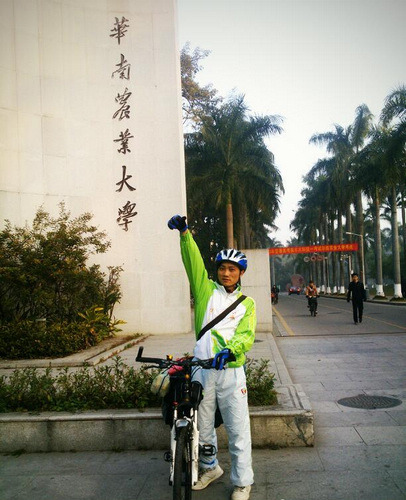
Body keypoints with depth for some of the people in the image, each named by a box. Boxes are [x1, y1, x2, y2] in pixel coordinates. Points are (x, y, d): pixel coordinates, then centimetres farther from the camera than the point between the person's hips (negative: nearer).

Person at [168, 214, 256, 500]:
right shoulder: (206, 290, 6)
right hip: (201, 368, 2)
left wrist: (230, 350, -29)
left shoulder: (246, 303, 6)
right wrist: (185, 233, -20)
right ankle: (210, 467, 40)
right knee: (202, 426, 16)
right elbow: (194, 262, -7)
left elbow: (246, 335, -8)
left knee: (238, 429, 3)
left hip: (231, 371, -1)